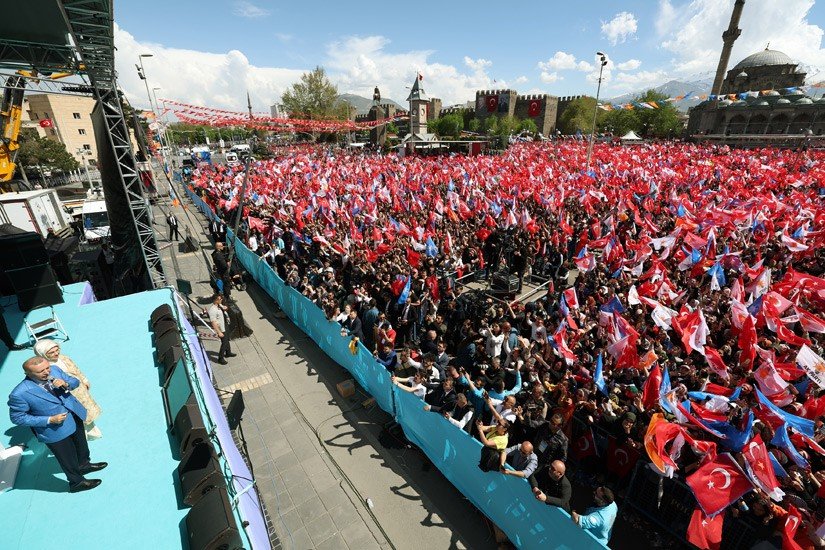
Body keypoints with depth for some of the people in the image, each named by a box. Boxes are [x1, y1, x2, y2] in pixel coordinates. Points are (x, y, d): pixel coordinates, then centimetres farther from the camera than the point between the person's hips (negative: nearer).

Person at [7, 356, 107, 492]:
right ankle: (76, 482, 46)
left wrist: (65, 384, -26)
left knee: (82, 445, 31)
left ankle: (84, 465, 60)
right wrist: (50, 420, -24)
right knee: (68, 460, 19)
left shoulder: (54, 369, -18)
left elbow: (75, 381, -3)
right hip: (55, 431, -5)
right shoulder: (20, 393, -30)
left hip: (75, 418, 5)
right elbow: (17, 418, -17)